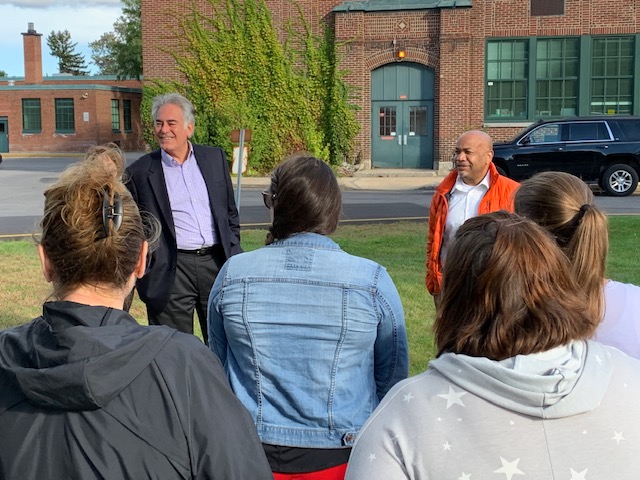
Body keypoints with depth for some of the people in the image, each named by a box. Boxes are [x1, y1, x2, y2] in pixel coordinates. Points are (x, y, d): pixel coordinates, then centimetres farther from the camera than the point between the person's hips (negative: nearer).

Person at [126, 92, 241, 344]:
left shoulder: (215, 158, 8)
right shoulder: (140, 172, 0)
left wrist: (233, 254, 11)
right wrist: (144, 272, -2)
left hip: (217, 262, 3)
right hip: (171, 271, -2)